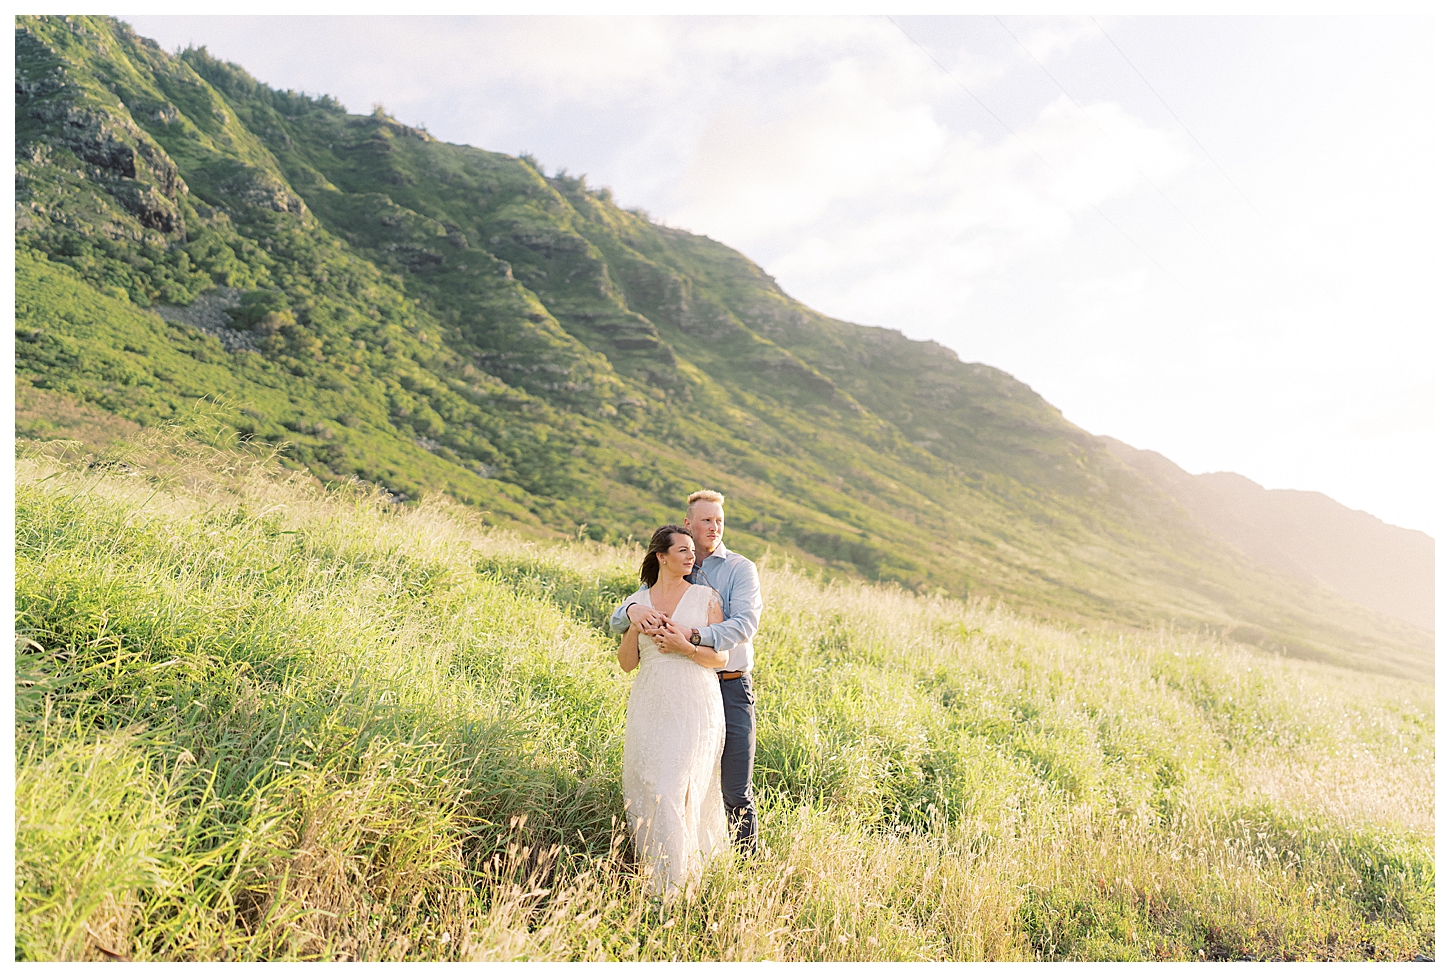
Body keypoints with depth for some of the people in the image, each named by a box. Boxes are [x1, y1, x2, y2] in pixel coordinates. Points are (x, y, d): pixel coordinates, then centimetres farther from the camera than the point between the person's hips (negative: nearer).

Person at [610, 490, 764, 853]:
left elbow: (745, 624, -18)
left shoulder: (740, 569, -1)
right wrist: (633, 609, -19)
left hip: (730, 689, -3)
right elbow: (616, 622, 6)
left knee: (736, 791, 3)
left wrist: (693, 636, -31)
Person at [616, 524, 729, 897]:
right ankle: (650, 872, 26)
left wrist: (686, 648, -16)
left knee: (674, 790, -7)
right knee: (644, 788, 5)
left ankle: (672, 883, 7)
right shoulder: (639, 602, 10)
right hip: (650, 706, 3)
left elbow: (719, 657, 1)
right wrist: (635, 626, -8)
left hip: (694, 705, -3)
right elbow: (627, 663, 8)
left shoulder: (706, 597, 3)